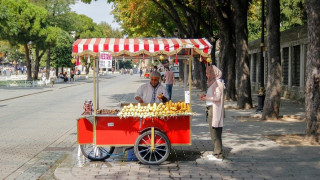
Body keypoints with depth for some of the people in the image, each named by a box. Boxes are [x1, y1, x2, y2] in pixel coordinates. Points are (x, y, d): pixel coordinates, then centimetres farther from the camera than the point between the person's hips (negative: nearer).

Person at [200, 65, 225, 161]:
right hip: (211, 109, 10)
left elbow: (217, 97, -19)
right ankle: (216, 152, 21)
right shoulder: (213, 82, 15)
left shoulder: (218, 83, -14)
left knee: (215, 132, -6)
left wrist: (206, 98, -8)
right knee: (214, 133, 13)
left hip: (215, 109, -10)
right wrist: (206, 95, 9)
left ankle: (218, 155, 0)